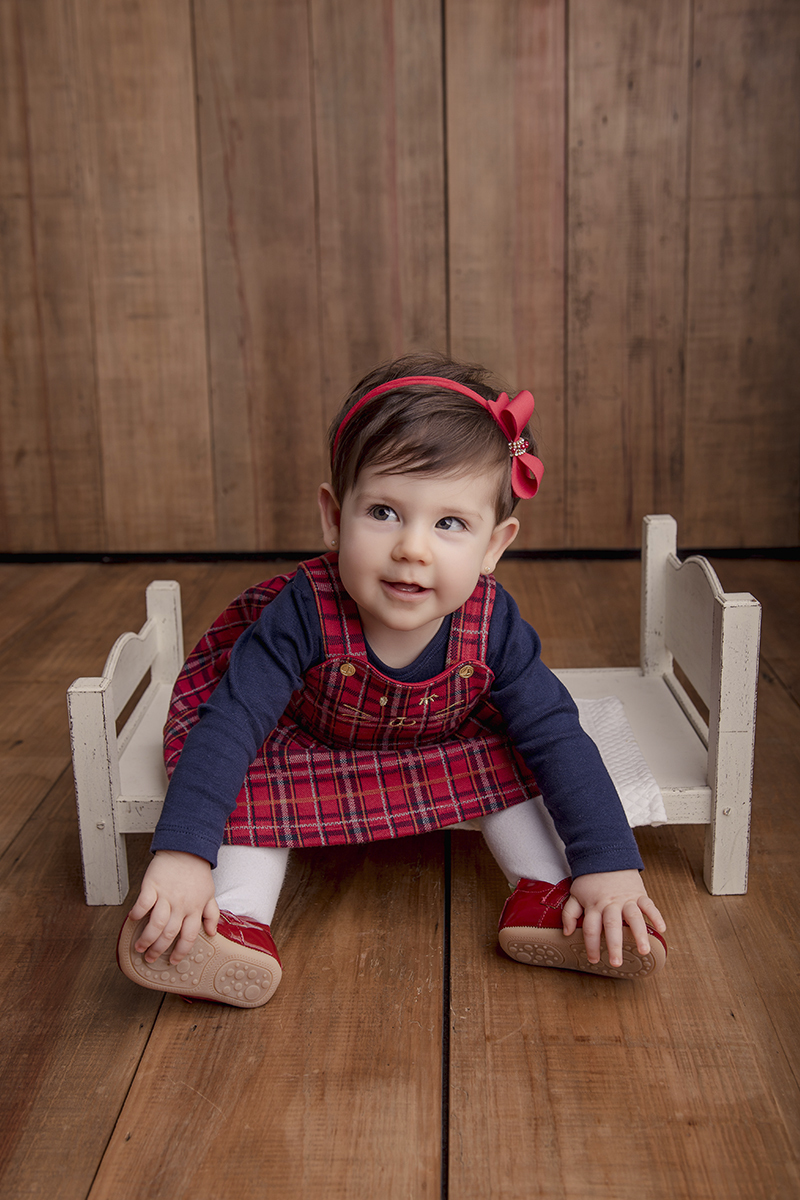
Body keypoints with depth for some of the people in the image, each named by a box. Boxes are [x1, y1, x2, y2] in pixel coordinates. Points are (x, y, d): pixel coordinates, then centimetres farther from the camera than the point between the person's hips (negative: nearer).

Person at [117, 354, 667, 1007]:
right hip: (307, 745, -1)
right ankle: (241, 919, -21)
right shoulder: (304, 614, -38)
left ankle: (545, 895, -8)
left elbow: (559, 740, -26)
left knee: (505, 751, -18)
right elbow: (230, 725, -39)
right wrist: (181, 853, -48)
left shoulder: (492, 626, -30)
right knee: (253, 769, -27)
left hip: (441, 745, 2)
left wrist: (608, 866, -31)